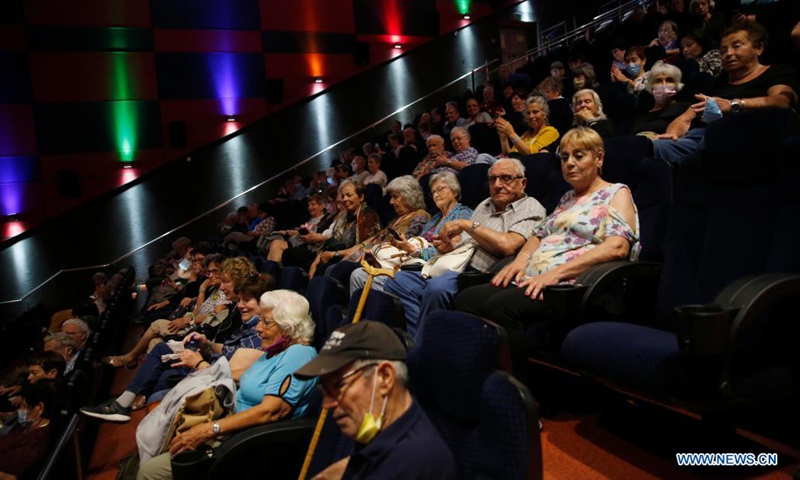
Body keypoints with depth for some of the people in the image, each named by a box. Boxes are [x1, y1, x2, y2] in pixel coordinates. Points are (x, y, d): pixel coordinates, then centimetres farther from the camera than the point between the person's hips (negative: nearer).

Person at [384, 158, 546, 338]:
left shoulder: (531, 208, 0)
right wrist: (449, 244, 3)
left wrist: (467, 224, -11)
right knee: (395, 282, -4)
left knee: (437, 287, -36)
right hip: (454, 269, 9)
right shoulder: (485, 205, 25)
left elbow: (508, 245, -19)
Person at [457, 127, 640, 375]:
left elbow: (617, 247, -13)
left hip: (571, 284, -8)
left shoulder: (616, 193, 4)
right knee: (466, 299, -14)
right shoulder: (568, 198, 29)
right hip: (534, 280, 8)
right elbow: (539, 234, 28)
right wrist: (521, 259, 3)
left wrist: (557, 272, -21)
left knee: (500, 305, -33)